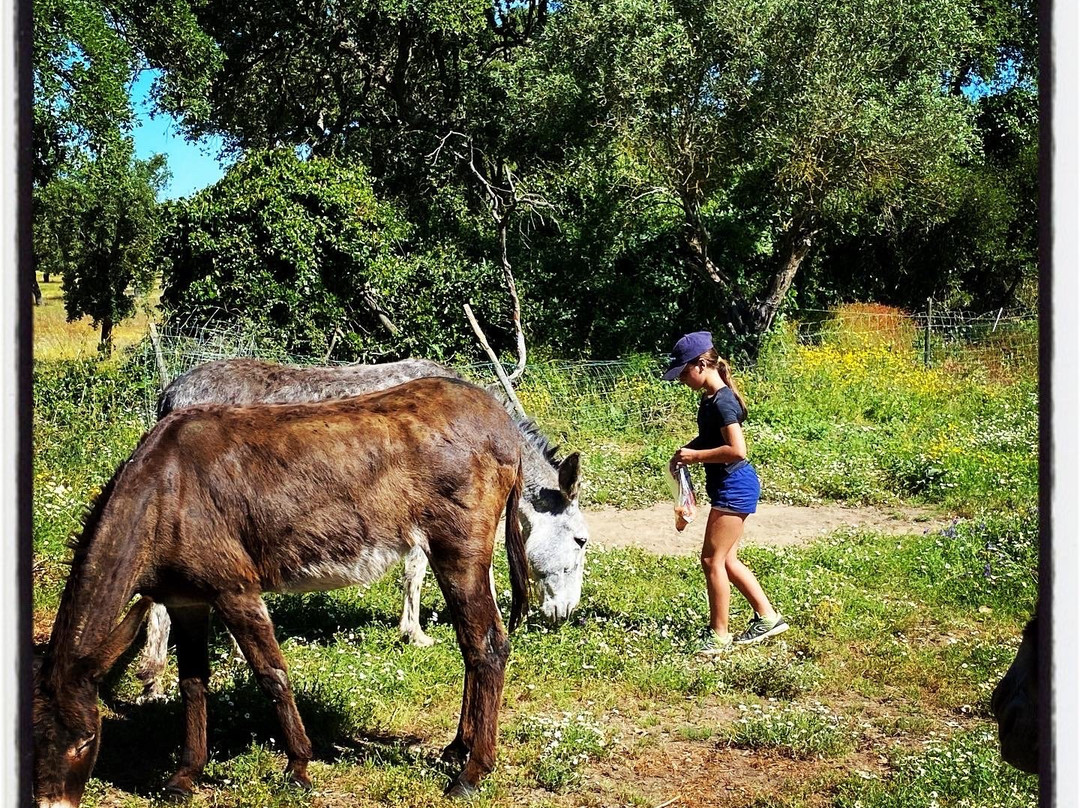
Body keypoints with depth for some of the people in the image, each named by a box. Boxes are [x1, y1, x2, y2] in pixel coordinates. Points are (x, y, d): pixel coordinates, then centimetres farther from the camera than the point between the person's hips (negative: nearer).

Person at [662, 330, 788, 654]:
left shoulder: (722, 401, -20)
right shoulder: (709, 400, 10)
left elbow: (737, 450, -27)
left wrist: (695, 456, -18)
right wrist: (686, 450, 8)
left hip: (733, 486, -10)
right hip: (732, 486, 10)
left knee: (712, 559, -4)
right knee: (727, 559, 15)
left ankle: (719, 635, 6)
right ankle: (767, 617, 24)